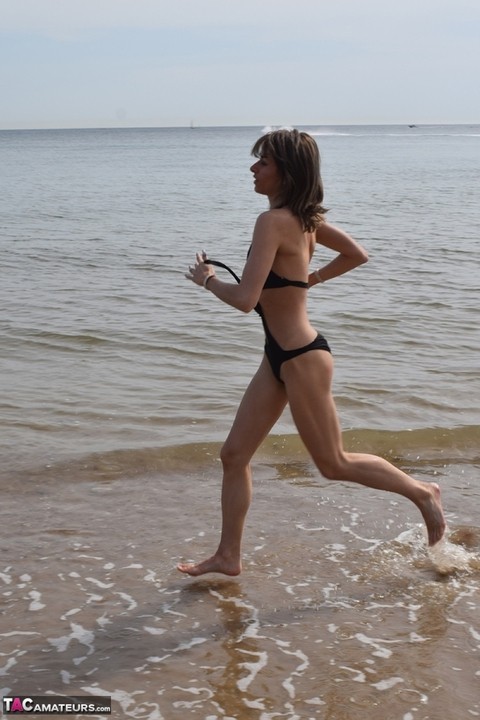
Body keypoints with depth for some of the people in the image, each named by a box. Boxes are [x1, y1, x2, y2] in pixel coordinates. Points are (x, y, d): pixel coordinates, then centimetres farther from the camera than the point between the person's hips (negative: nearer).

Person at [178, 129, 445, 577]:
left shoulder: (273, 222, -23)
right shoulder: (304, 218, 5)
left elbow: (245, 299, -28)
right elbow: (357, 255, 16)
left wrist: (207, 279, -10)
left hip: (300, 359, -10)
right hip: (281, 356, 10)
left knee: (333, 464, 8)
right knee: (234, 455, 12)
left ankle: (422, 494, 26)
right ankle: (228, 556, 22)